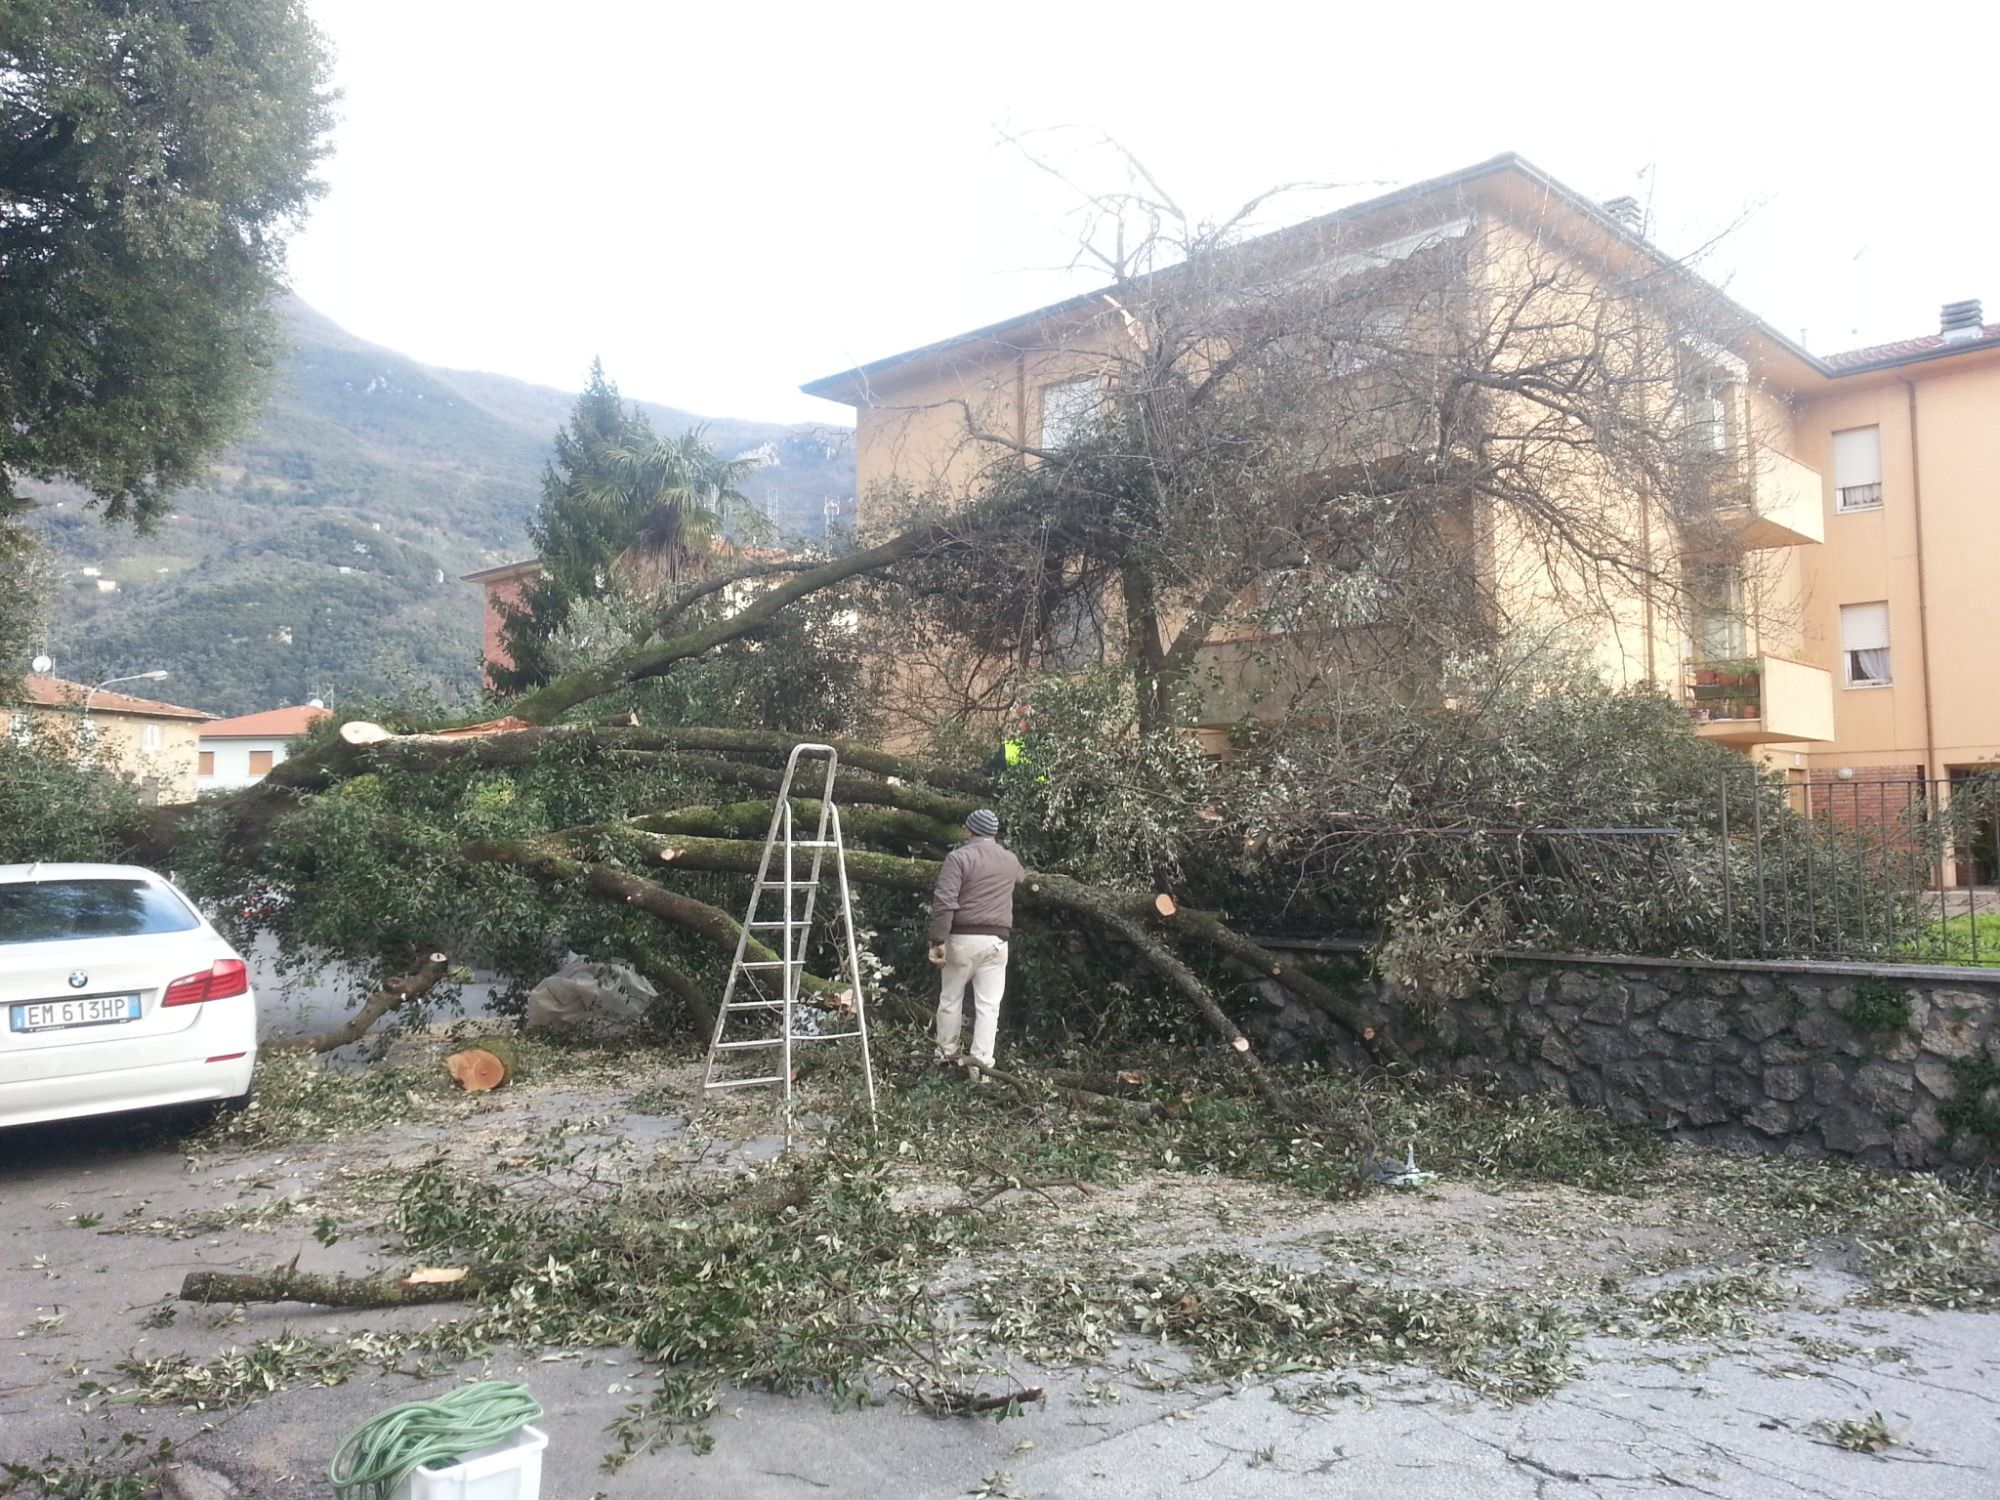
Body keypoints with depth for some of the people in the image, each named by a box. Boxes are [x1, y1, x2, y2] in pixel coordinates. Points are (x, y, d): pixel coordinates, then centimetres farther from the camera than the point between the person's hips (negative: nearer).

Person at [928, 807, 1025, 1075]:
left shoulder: (959, 857, -5)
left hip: (962, 938, -3)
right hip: (996, 941, 3)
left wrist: (938, 940, -13)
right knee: (988, 1005, 3)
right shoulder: (1010, 860, 10)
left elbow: (944, 901, -14)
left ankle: (947, 1054, 22)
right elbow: (1021, 877, 35)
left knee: (951, 999, 13)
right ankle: (981, 1062, 0)